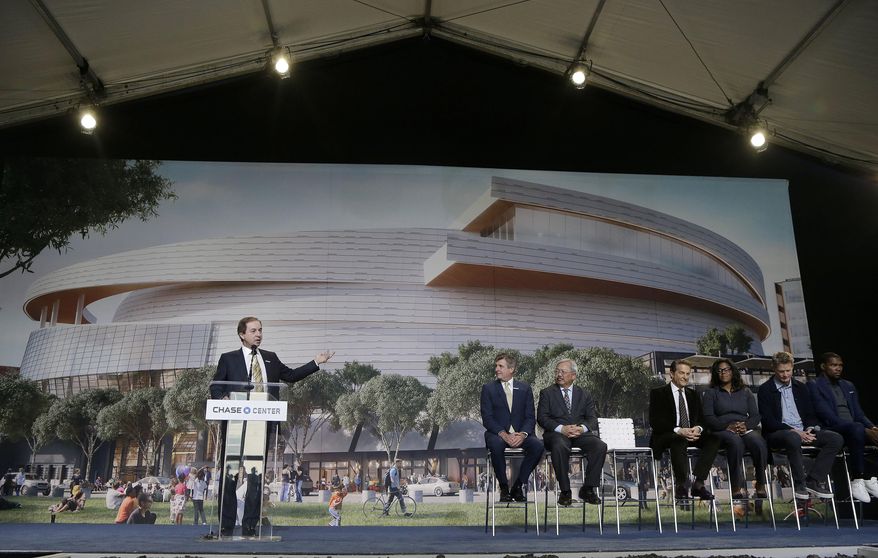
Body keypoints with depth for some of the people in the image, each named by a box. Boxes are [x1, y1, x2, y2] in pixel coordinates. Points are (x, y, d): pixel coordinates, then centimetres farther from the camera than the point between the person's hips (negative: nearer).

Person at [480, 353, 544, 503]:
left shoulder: (525, 388, 9)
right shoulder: (488, 388, 4)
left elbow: (530, 417, 4)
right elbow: (487, 418, -4)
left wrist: (523, 434, -17)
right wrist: (504, 434, -21)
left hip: (520, 433, 2)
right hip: (497, 433, -2)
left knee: (538, 445, -27)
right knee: (496, 444, -36)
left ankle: (517, 486, -10)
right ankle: (504, 487, -15)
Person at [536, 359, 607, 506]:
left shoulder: (585, 395, 18)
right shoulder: (547, 393, 11)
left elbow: (592, 418, 9)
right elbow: (542, 418, -1)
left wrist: (582, 428, -15)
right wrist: (561, 428, -17)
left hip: (580, 432, 3)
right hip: (556, 433, -2)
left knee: (600, 446, -26)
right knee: (559, 446, -37)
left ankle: (588, 489, -14)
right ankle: (565, 491, -24)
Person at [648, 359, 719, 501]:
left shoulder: (693, 395, 20)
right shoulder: (658, 393, 3)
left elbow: (702, 419, 14)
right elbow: (655, 421, -9)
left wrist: (698, 428, -12)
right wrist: (679, 431, -23)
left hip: (692, 434, 5)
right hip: (666, 436, -5)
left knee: (714, 438, -22)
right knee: (679, 440, -38)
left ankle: (698, 483, -24)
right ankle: (680, 486, -28)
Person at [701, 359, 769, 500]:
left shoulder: (745, 392, 22)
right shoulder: (711, 393, 14)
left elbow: (756, 416, 12)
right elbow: (708, 418, 1)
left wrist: (746, 426, -10)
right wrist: (727, 426, -16)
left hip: (746, 429, 2)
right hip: (722, 431, -2)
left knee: (759, 442, -32)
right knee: (736, 441, -38)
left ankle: (761, 486, -26)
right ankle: (737, 487, -37)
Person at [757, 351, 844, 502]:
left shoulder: (800, 388, 17)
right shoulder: (765, 389, 0)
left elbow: (810, 415, 17)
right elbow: (768, 421, -9)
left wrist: (810, 429, -6)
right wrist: (793, 431, -19)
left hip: (803, 432, 6)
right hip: (778, 433, -6)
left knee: (836, 438, -17)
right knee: (793, 438, -40)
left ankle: (813, 480, -17)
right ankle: (800, 483, -24)